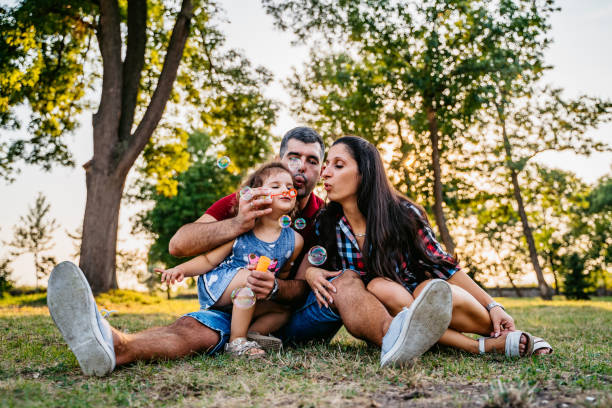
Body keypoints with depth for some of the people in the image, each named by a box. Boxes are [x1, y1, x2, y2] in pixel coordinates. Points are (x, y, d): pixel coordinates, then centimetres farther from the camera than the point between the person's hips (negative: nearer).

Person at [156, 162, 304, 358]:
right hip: (215, 285, -5)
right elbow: (209, 260, -11)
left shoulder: (294, 240, -8)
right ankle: (236, 342, -23)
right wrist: (181, 269, -24)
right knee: (249, 277, -32)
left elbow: (284, 271, 9)